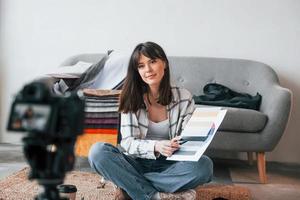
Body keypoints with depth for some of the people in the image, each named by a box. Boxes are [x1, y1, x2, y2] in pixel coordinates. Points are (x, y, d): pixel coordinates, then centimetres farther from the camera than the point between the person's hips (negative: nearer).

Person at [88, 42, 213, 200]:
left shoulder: (184, 98, -2)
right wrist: (155, 146, -31)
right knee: (98, 151, -27)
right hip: (137, 163, 0)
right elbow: (127, 142, -11)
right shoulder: (131, 99, -4)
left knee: (204, 165, -30)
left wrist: (179, 146, -27)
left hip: (168, 165, 1)